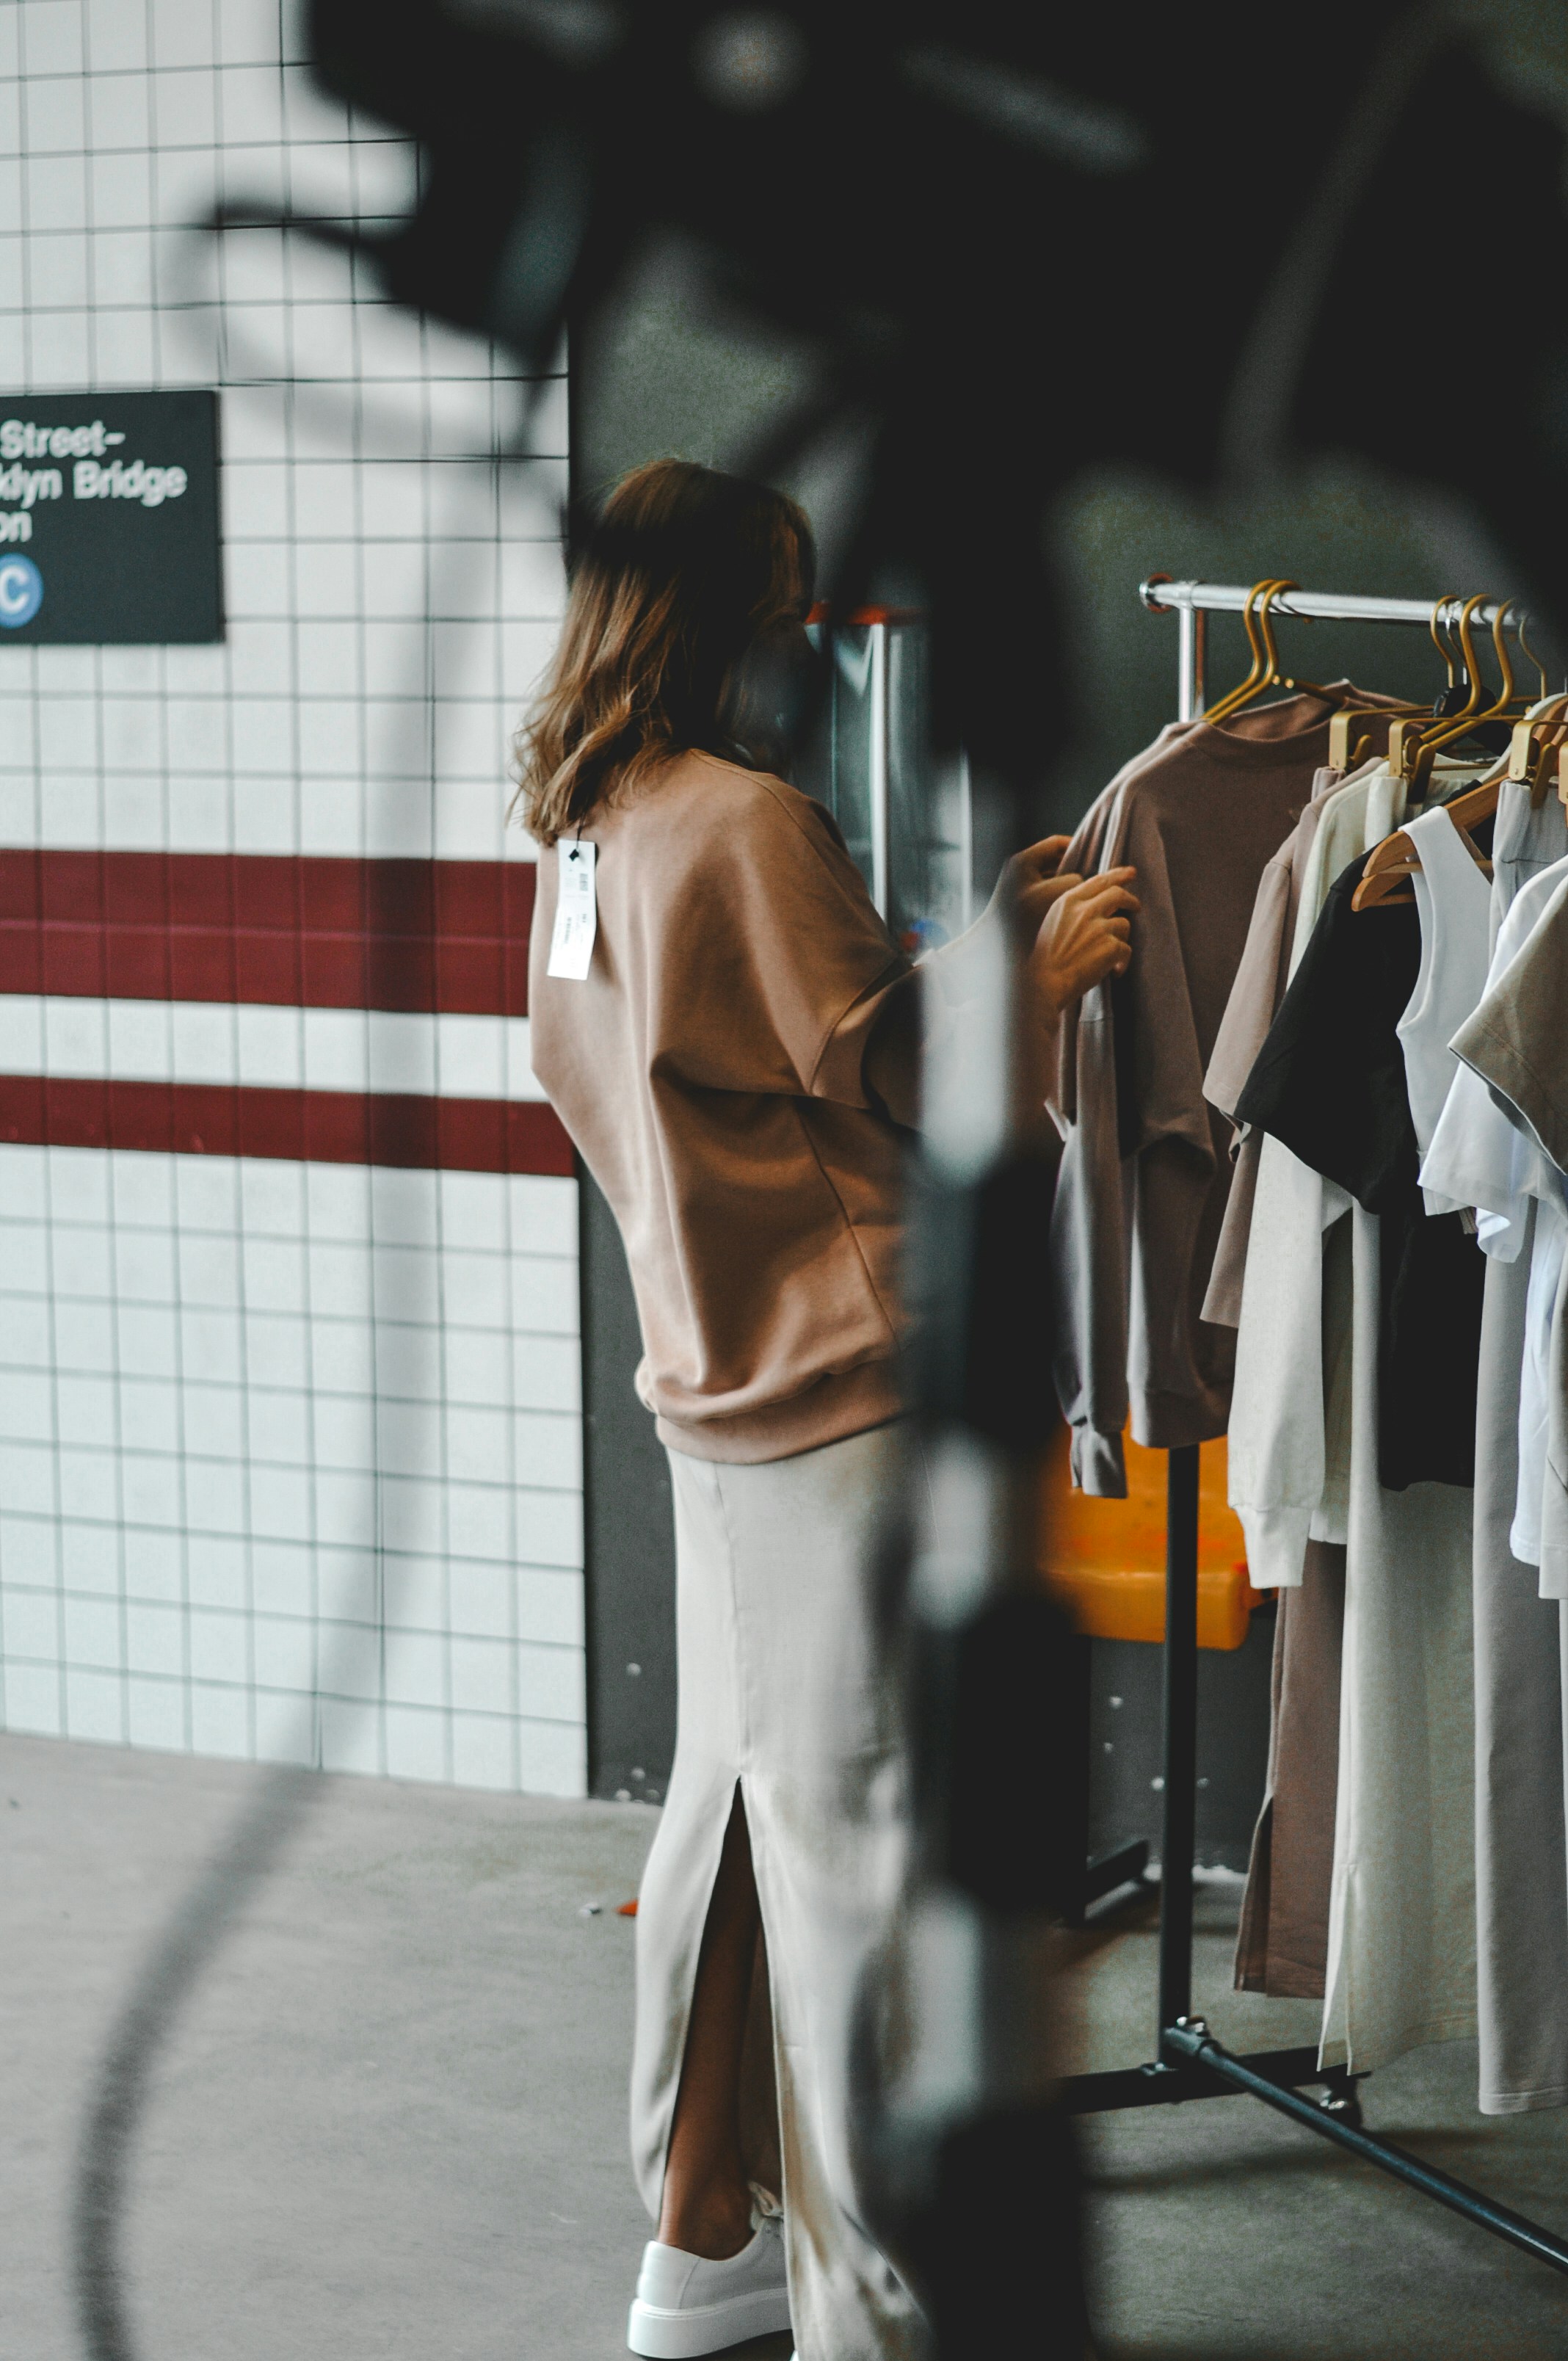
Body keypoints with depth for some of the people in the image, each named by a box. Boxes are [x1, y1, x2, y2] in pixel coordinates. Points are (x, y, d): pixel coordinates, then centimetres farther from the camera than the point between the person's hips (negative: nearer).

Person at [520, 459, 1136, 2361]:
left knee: (738, 1794, 17)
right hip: (840, 1390, -9)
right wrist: (1045, 973, 4)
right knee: (853, 1827, -3)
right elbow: (893, 1080, -10)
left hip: (720, 1383, 9)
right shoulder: (748, 823, -16)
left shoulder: (585, 836, 12)